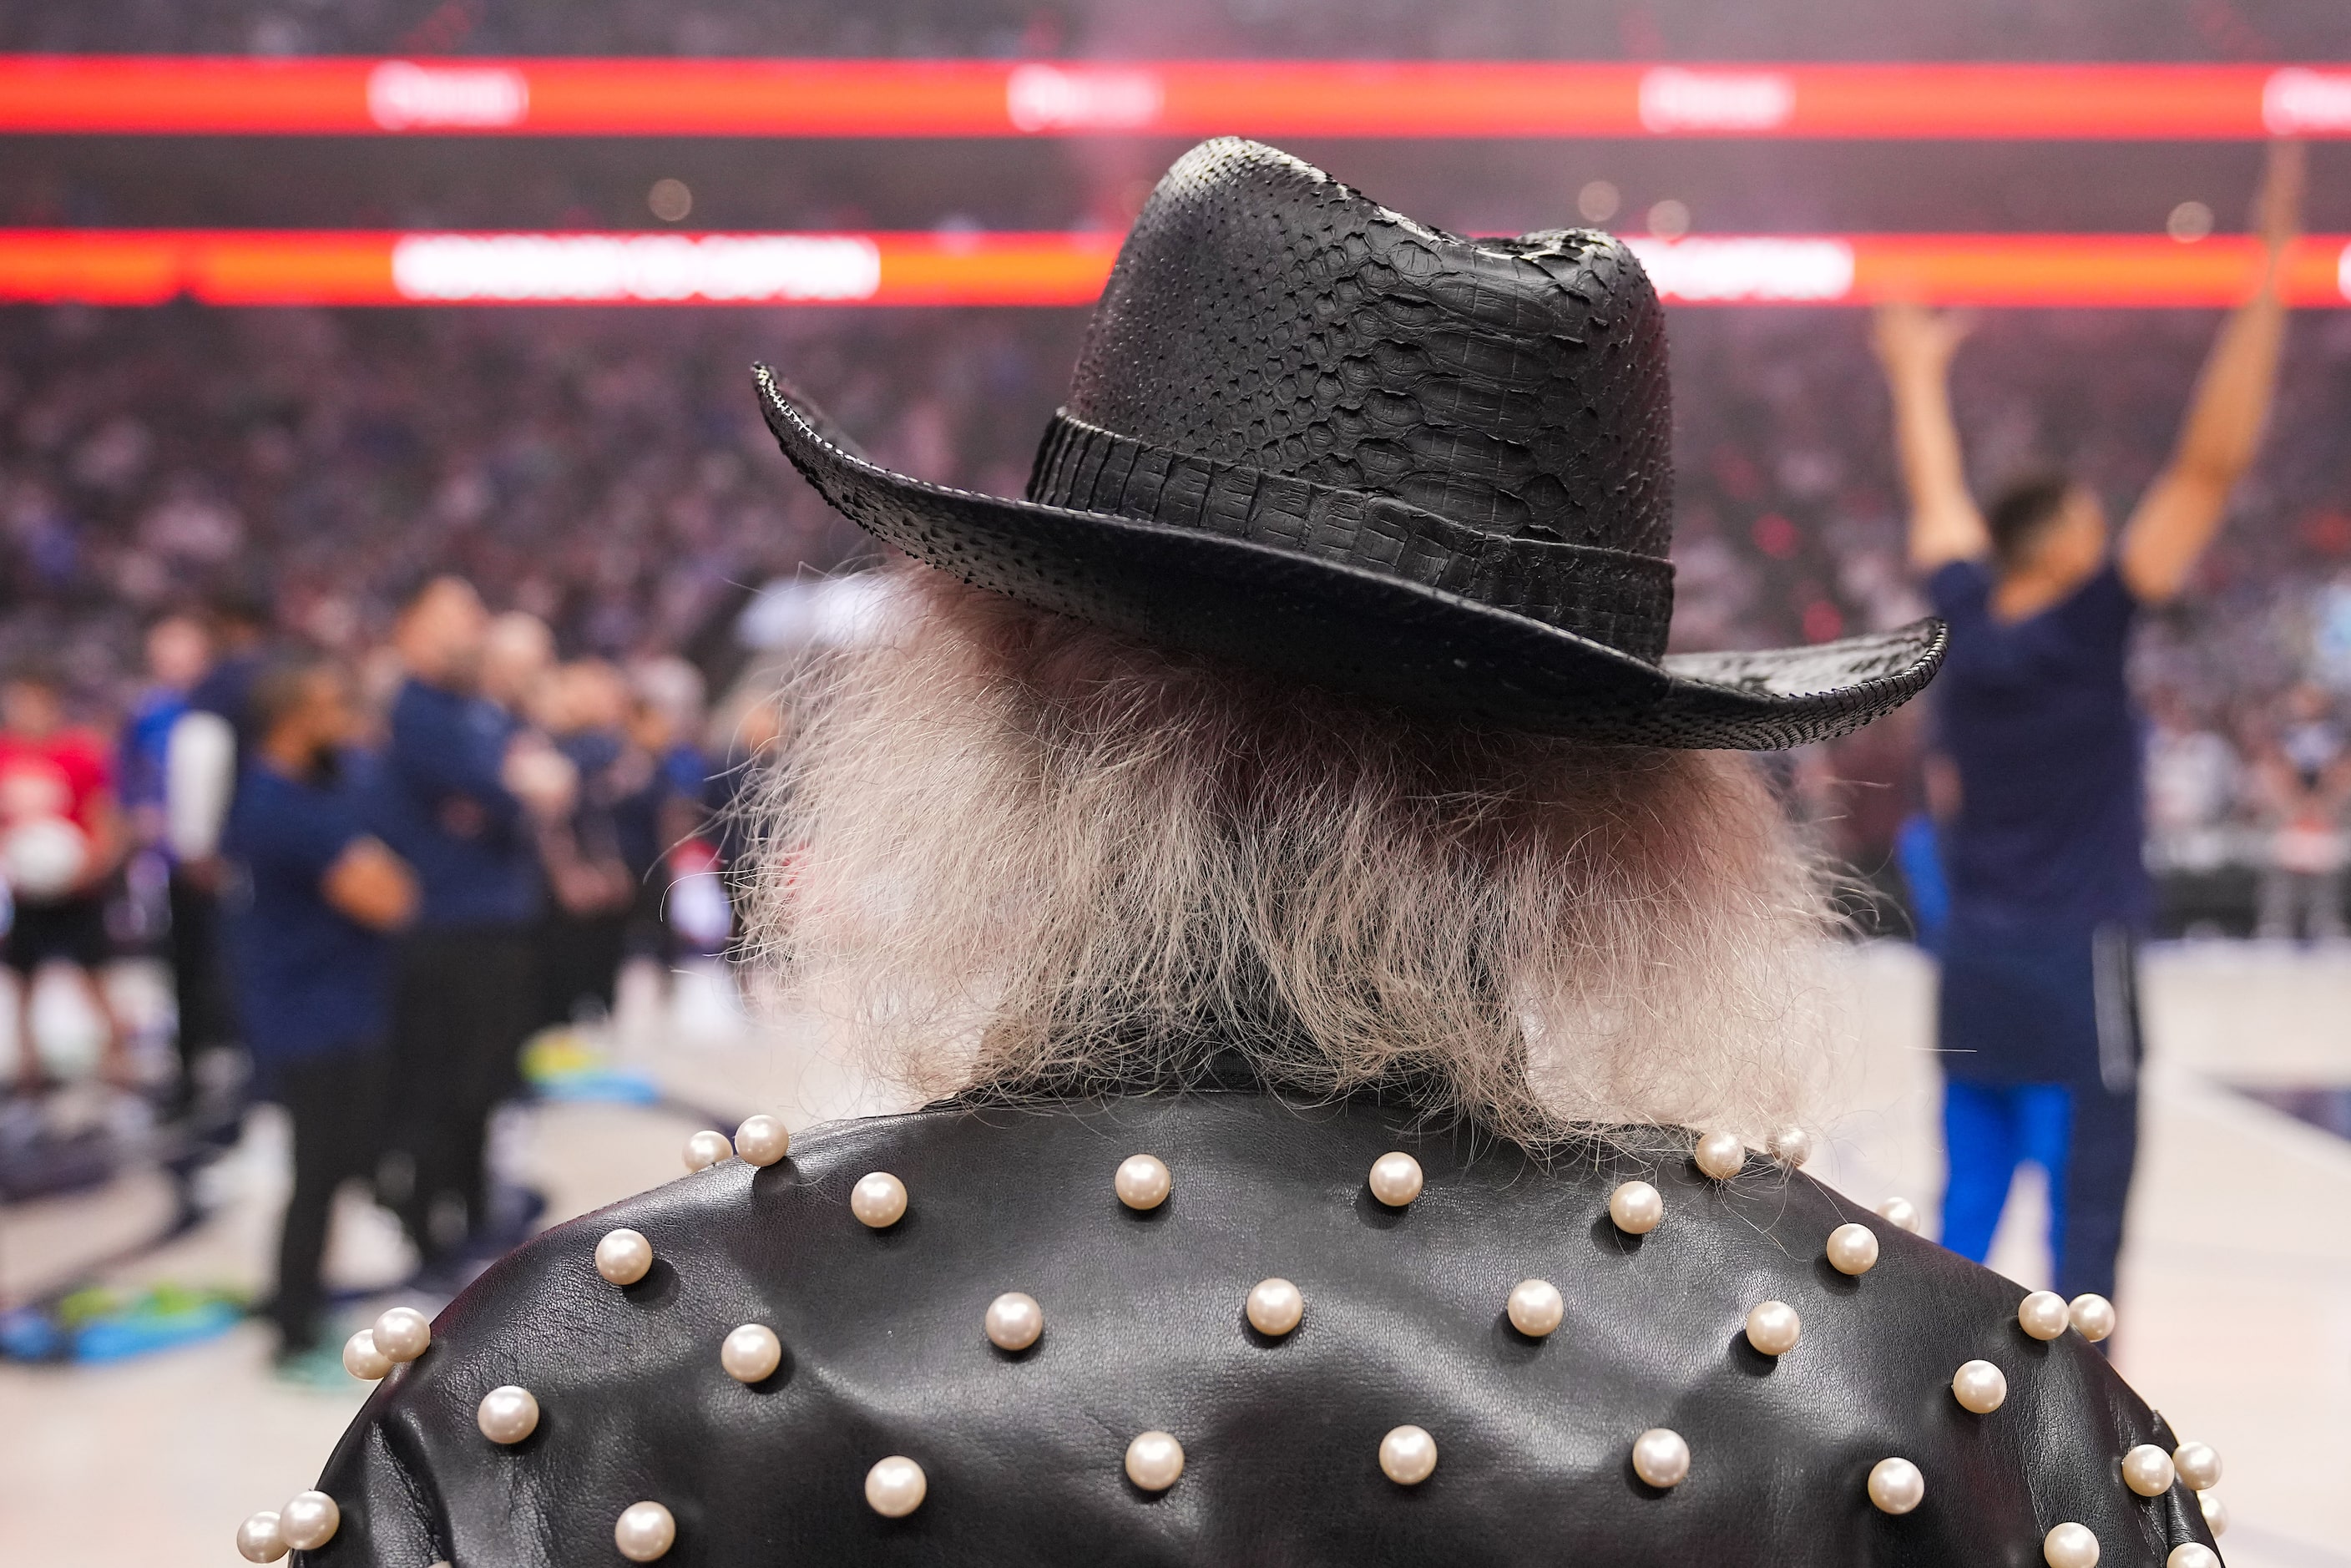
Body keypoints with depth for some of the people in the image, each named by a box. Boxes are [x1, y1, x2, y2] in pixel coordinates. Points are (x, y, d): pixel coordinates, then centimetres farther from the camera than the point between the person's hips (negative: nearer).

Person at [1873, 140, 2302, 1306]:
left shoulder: (1962, 625, 3)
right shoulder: (2085, 630, -12)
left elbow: (1938, 500, 21)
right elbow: (2209, 467, -17)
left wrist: (1917, 374, 36)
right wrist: (2272, 269, -17)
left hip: (1974, 975, 7)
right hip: (2072, 975, -7)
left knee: (1966, 1219, 12)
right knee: (2084, 1230, -1)